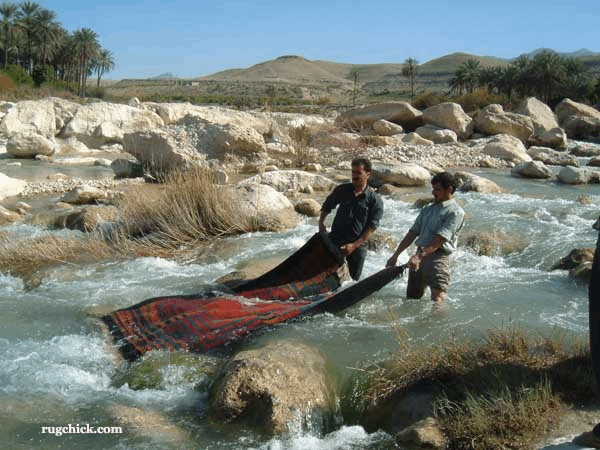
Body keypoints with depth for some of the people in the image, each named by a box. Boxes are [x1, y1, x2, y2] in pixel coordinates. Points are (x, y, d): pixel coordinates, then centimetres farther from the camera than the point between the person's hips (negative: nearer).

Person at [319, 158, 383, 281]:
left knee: (354, 279, 8)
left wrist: (354, 245, -18)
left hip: (358, 245, -2)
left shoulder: (375, 200, -8)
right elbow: (326, 207, 15)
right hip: (335, 241, 2)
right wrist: (321, 222, -5)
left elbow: (371, 228, -10)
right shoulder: (342, 190, 2)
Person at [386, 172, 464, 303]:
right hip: (419, 258, 7)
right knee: (412, 299, 7)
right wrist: (395, 255, 12)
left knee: (437, 300, -17)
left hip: (438, 257, -7)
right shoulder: (427, 210, 22)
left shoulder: (455, 212, -3)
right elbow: (412, 234, 19)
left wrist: (420, 256, -23)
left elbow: (440, 239, -14)